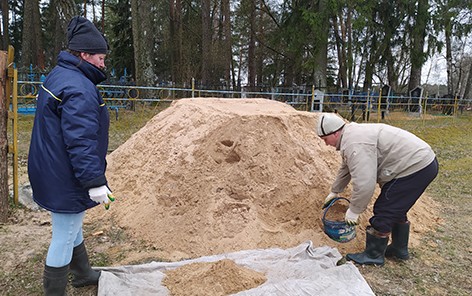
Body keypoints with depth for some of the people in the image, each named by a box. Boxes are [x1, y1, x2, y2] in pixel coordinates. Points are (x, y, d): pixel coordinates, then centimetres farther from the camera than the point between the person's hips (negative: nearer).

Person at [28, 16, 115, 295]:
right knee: (64, 237, 3)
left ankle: (83, 274, 46)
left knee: (72, 227, 25)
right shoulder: (78, 89, -23)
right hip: (66, 180, -11)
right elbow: (81, 142, -28)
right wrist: (95, 182, -25)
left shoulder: (58, 75, 11)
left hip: (54, 173, 11)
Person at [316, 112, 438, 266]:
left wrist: (354, 210, -15)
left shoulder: (355, 144, -24)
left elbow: (364, 183, -29)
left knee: (383, 212, -3)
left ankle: (373, 255, 12)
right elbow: (346, 169, 26)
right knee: (396, 209, 23)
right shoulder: (351, 134, 12)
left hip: (416, 167, -11)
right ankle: (399, 249, 38)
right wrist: (335, 191, 35)